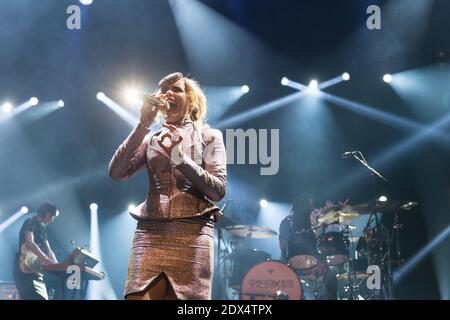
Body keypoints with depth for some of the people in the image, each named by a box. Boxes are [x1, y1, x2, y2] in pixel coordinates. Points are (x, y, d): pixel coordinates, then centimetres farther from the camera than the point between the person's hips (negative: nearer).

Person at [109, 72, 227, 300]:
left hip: (192, 233, -2)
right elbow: (116, 172, 5)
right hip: (149, 232, 2)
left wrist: (180, 157, -8)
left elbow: (218, 190, 1)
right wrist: (143, 124, 1)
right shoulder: (151, 139, 21)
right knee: (138, 296, -13)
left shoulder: (209, 136, 13)